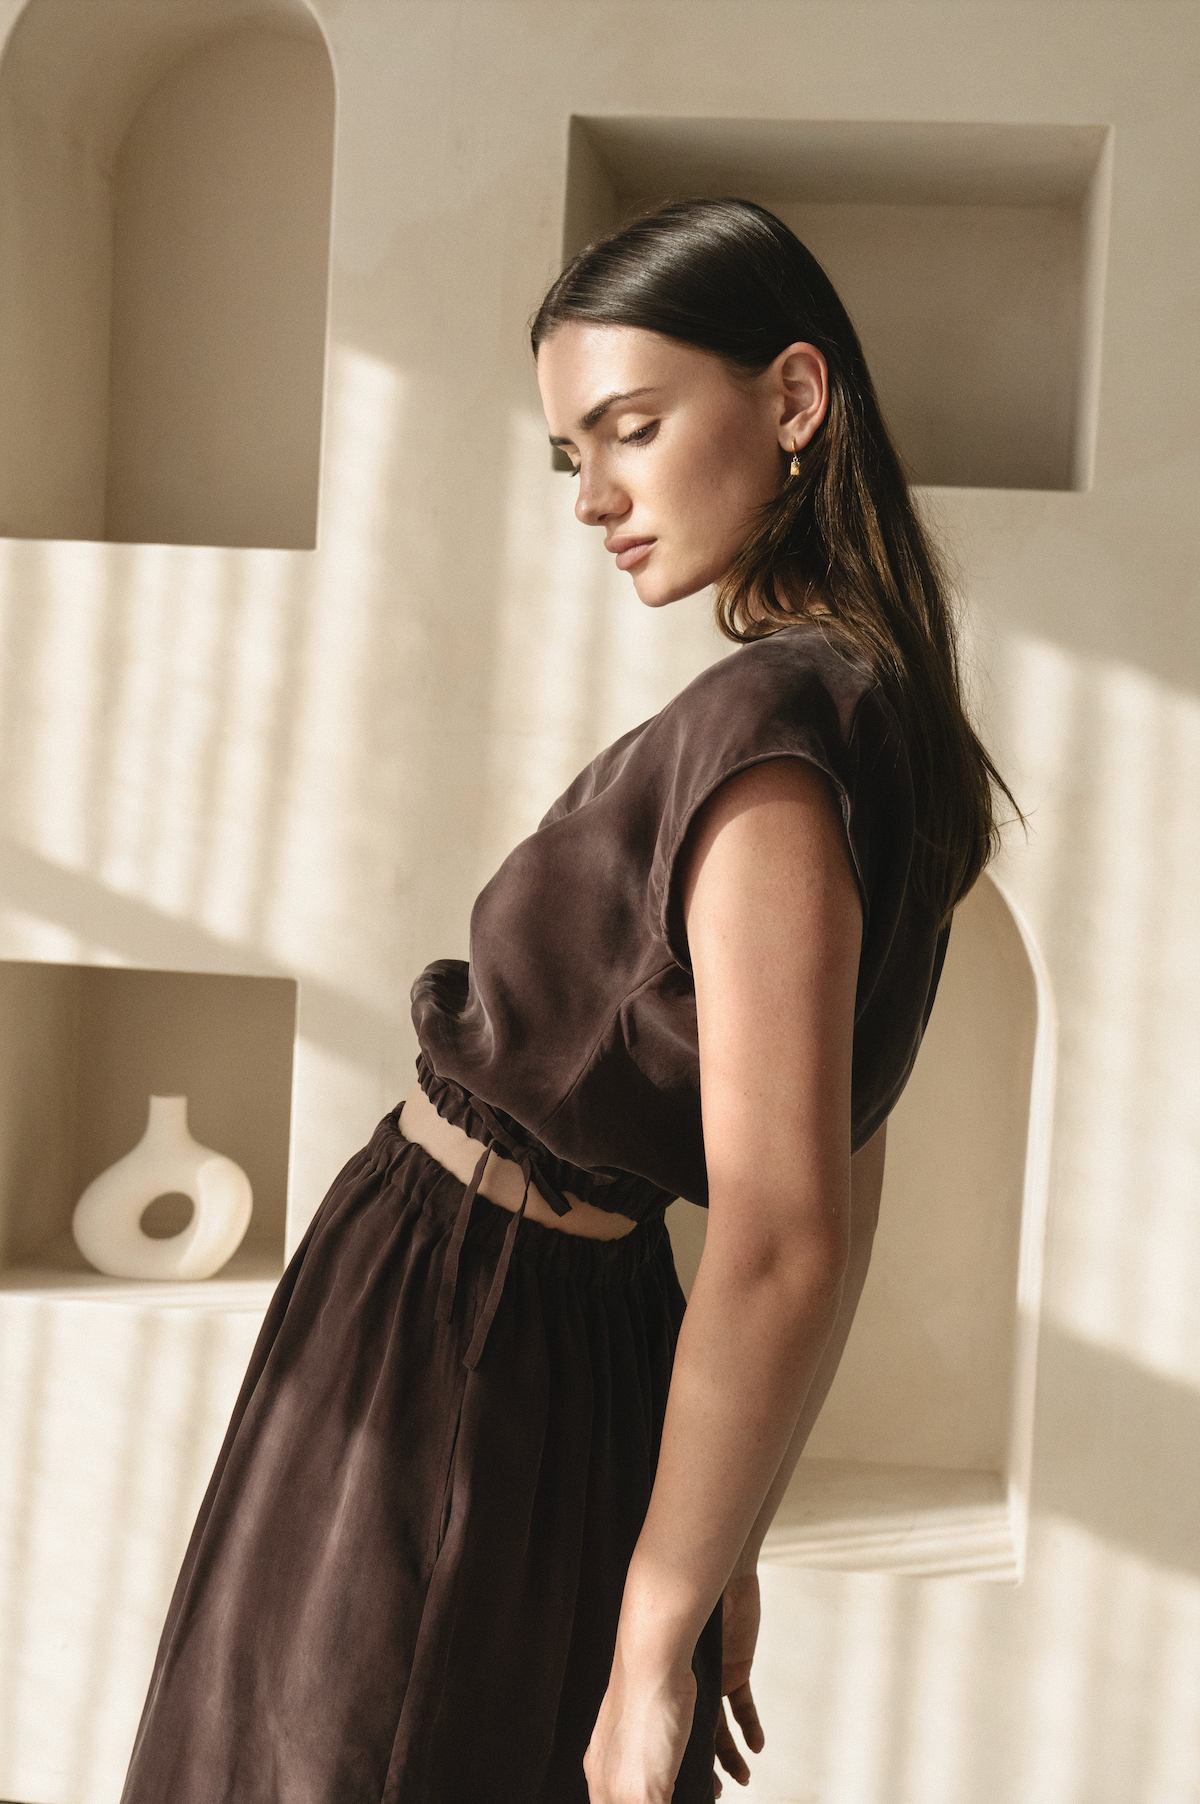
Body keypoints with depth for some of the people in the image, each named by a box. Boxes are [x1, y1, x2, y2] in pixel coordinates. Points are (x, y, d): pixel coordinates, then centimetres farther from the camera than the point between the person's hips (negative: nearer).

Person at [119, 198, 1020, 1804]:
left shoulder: (769, 730, -23)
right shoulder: (876, 706, 6)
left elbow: (782, 1257, -28)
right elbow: (844, 1203, 10)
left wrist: (654, 1656, -17)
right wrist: (722, 1543, 16)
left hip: (438, 1373, -8)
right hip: (590, 1333, 8)